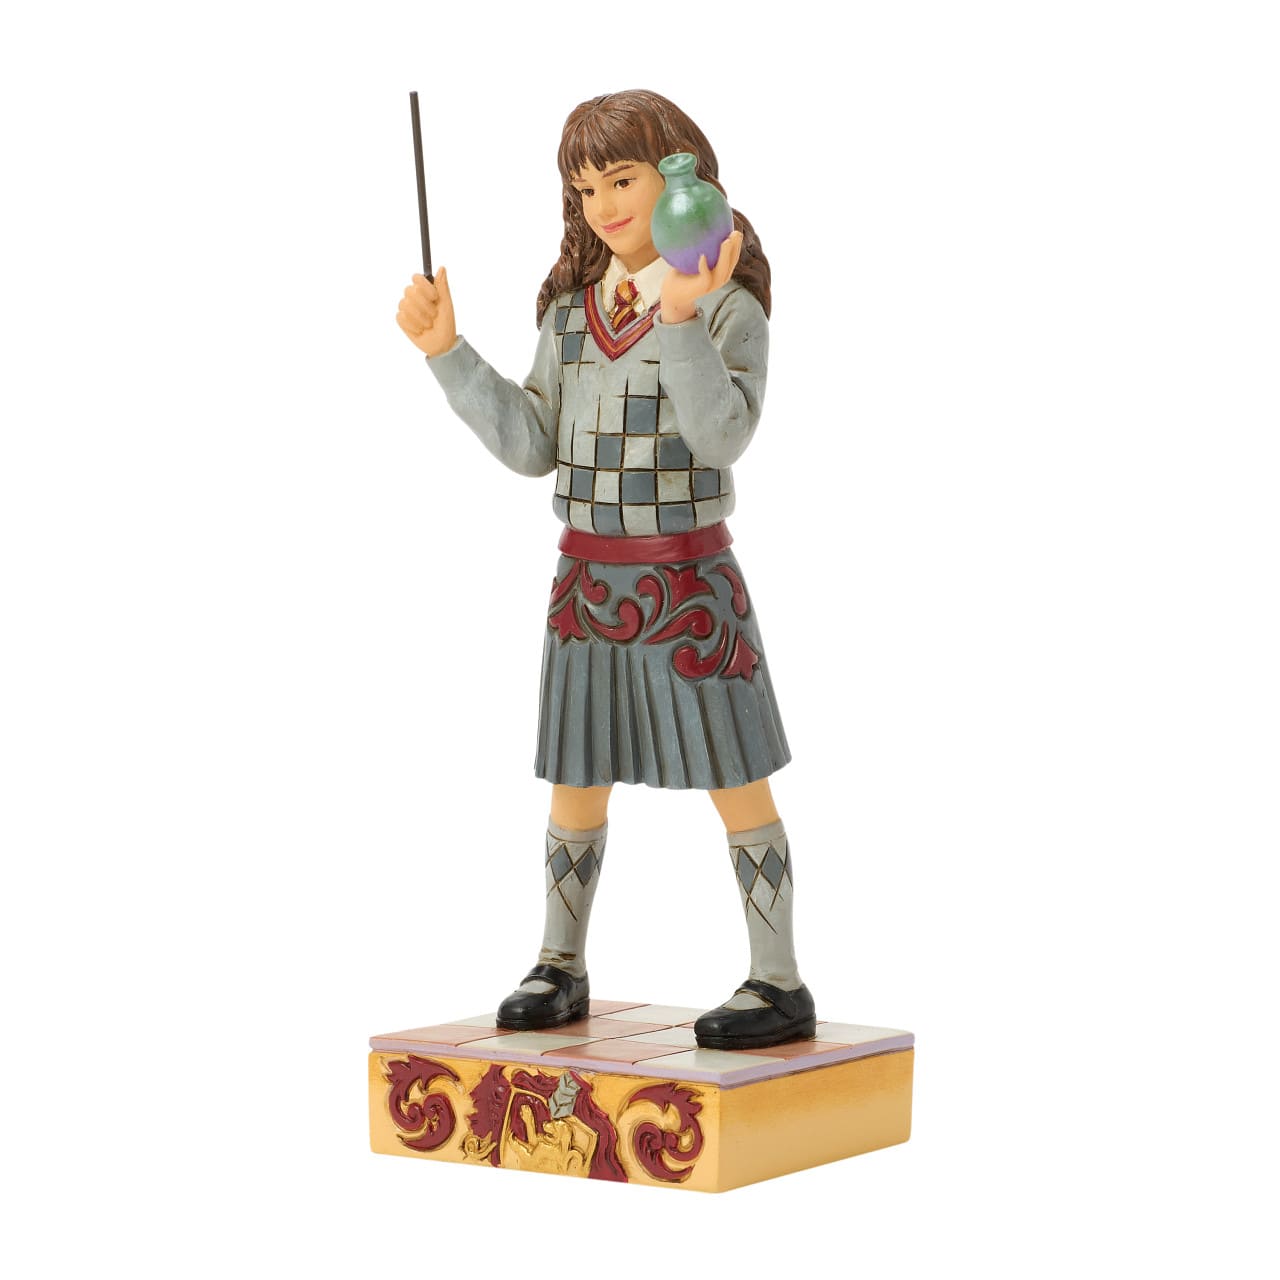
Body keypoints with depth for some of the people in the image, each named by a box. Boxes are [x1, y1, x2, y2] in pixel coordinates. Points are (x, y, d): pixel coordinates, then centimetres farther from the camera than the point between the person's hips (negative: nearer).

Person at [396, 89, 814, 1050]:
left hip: (687, 580, -5)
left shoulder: (728, 307, -9)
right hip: (587, 577, 5)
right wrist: (449, 353, -4)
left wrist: (682, 319, -34)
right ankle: (561, 967, 24)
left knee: (735, 782, 0)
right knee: (576, 784, 12)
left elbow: (724, 436, -22)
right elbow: (533, 447, 4)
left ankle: (780, 982, 9)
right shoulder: (570, 313, 7)